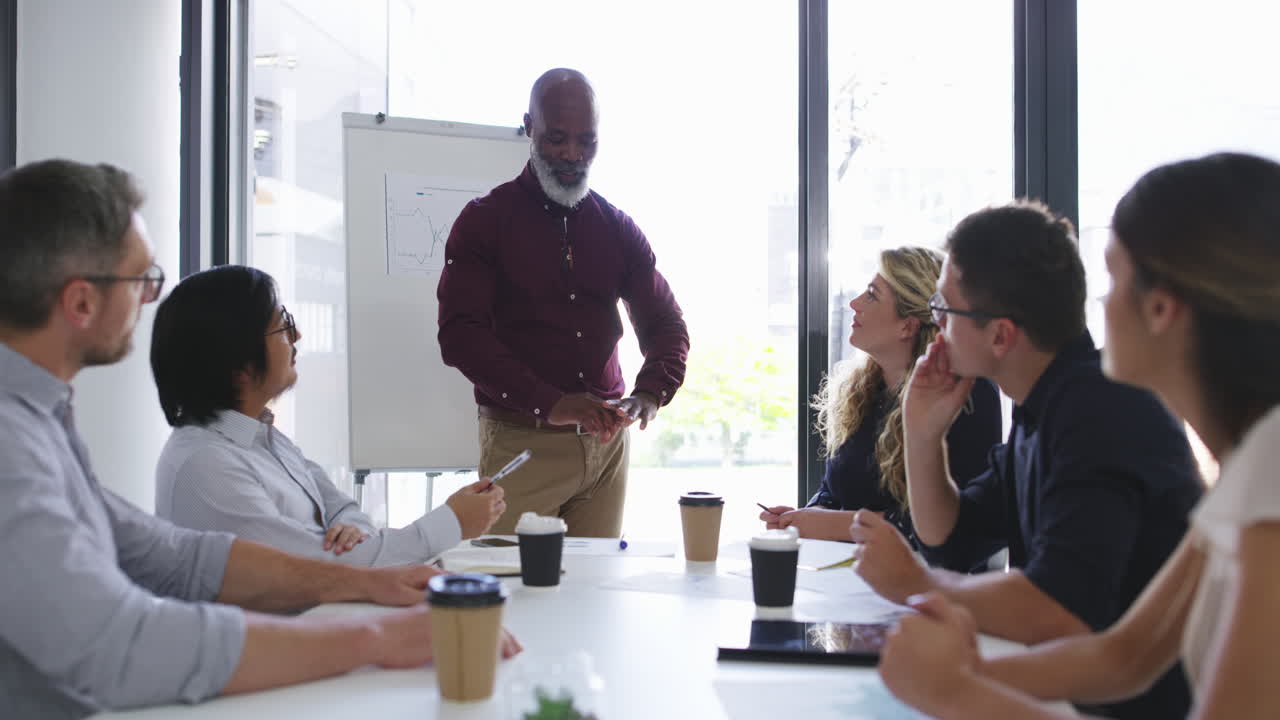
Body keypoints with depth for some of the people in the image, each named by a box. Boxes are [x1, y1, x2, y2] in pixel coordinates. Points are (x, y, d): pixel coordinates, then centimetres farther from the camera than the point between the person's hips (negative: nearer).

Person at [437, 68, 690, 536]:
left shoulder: (618, 229, 11)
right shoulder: (485, 220, -1)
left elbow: (666, 323, 10)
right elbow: (460, 335, -11)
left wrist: (650, 393, -13)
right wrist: (548, 404, -24)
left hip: (605, 441, 4)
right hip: (520, 441, -3)